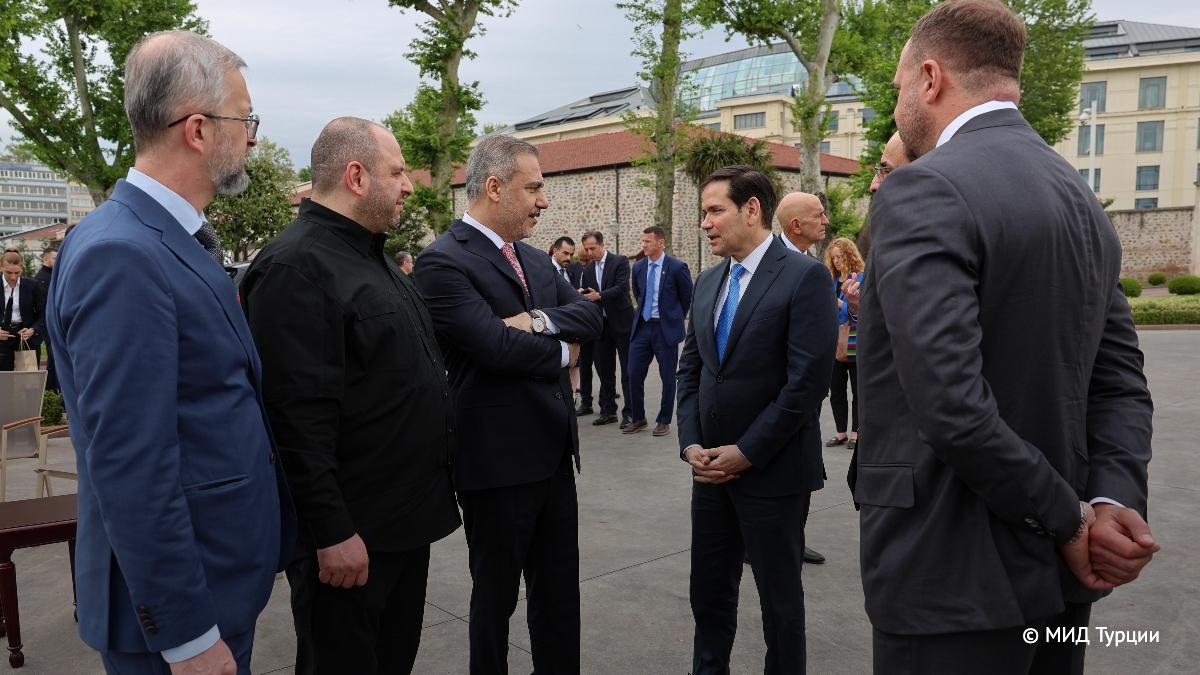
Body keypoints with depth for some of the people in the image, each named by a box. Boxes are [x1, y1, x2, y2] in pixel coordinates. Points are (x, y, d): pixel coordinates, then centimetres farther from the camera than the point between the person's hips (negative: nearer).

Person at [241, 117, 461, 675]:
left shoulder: (370, 255, 13)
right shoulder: (295, 267, -19)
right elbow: (299, 415, -25)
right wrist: (332, 531, -23)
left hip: (405, 516, 9)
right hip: (349, 533, -9)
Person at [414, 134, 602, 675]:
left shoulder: (535, 260, 11)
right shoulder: (444, 261, -15)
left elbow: (589, 316, 2)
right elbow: (497, 346, -24)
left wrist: (539, 320, -17)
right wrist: (561, 352, -7)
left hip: (553, 452, 8)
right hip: (496, 458, -7)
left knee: (560, 592, 18)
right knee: (496, 595, 12)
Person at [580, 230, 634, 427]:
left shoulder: (620, 261, -5)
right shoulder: (588, 270, 11)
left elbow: (622, 287, -17)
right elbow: (587, 296, 11)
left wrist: (599, 296, -26)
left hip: (621, 322, -5)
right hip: (600, 324, 5)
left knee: (628, 370, -1)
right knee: (604, 370, 10)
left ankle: (630, 412, 4)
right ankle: (608, 410, 18)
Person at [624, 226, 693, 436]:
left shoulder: (677, 267, -10)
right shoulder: (638, 267, 5)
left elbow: (688, 297, 2)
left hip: (666, 328, -4)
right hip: (642, 326, 5)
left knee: (668, 378, 4)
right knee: (634, 374, 3)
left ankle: (664, 421, 17)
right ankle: (638, 419, 18)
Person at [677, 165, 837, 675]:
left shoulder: (805, 276, -11)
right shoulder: (708, 282, 10)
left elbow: (808, 381, -18)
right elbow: (691, 369, 12)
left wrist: (747, 452, -15)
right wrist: (691, 444, -1)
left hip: (773, 471, -6)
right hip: (712, 467, 6)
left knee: (778, 596, 11)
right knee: (709, 591, 16)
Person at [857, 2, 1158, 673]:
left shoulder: (924, 191, -17)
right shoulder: (1083, 200, 10)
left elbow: (952, 404, -26)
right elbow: (1121, 380, 7)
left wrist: (1070, 517, -12)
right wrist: (1113, 501, -7)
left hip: (954, 581, -8)